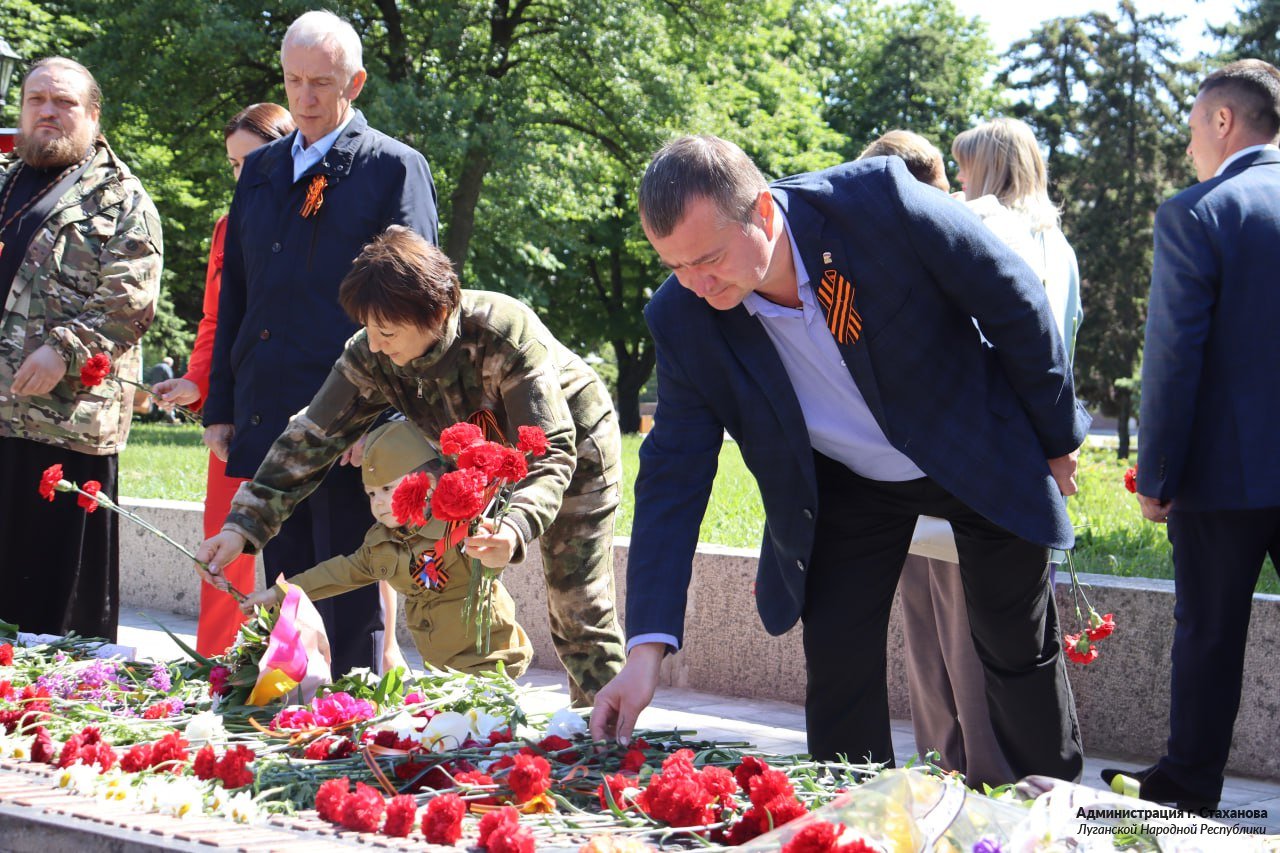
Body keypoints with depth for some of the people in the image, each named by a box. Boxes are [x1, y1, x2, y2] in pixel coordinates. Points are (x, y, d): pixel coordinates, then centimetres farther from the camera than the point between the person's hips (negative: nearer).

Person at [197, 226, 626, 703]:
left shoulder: (504, 334, -39)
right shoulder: (371, 357, -24)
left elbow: (551, 455, -39)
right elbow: (310, 440, -20)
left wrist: (516, 529, -59)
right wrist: (242, 525, -30)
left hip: (574, 438, -5)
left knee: (577, 610, -6)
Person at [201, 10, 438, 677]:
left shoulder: (394, 167, 0)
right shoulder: (261, 169, 18)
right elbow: (235, 295, 19)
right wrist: (221, 408, 13)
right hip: (266, 420, 6)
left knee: (349, 603, -3)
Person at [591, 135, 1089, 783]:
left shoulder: (879, 201, -33)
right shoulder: (684, 319, -22)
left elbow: (1014, 303, -18)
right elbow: (673, 476, -17)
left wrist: (1057, 438, -7)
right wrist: (646, 648, -24)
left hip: (983, 454, -2)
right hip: (848, 485, 2)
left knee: (1020, 654, 12)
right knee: (836, 668, -5)